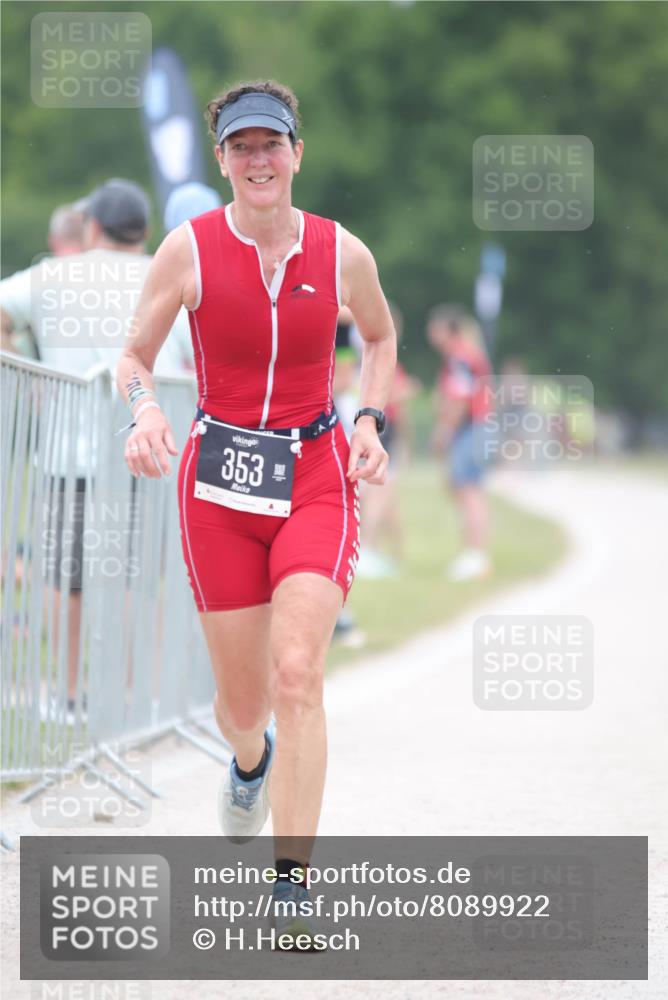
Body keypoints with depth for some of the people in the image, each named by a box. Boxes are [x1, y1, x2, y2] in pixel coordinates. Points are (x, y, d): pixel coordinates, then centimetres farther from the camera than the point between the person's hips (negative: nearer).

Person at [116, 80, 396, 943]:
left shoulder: (342, 253, -3)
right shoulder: (189, 249, -6)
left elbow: (380, 336, 17)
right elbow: (133, 358, 2)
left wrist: (370, 421, 2)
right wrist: (146, 412, -19)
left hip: (316, 481, 0)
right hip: (219, 482, 1)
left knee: (298, 675, -19)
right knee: (242, 699, 8)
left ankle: (293, 888, -17)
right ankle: (251, 761, 48)